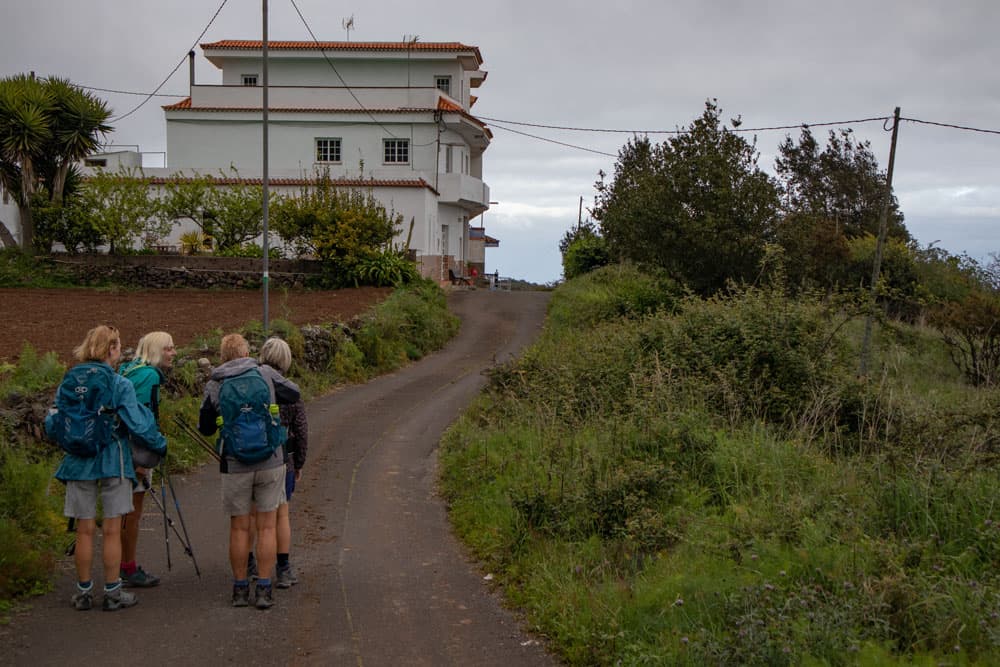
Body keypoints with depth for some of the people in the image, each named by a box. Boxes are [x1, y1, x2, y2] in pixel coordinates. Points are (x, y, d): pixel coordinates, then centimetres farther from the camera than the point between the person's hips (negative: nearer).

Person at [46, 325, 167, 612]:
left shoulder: (67, 382, 2)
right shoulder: (119, 385, -11)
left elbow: (52, 426, 5)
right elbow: (138, 425, -12)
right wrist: (160, 445, 3)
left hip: (78, 464, 4)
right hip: (113, 464, -3)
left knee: (84, 530, 11)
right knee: (112, 530, 5)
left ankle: (83, 592, 20)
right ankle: (113, 593, 12)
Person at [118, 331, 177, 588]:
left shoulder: (130, 371, 15)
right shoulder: (149, 375, -15)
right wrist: (140, 460, -22)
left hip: (123, 449, 10)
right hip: (136, 452, -10)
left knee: (127, 511, 16)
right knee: (133, 511, -1)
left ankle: (123, 567, 25)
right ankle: (130, 570, 7)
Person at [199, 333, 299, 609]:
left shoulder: (214, 386, 0)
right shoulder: (265, 375, 0)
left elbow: (205, 428, 8)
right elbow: (294, 393, 14)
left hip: (235, 465, 0)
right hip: (270, 462, 0)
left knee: (239, 528, 11)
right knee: (266, 527, 7)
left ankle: (240, 589, 18)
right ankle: (264, 590, 9)